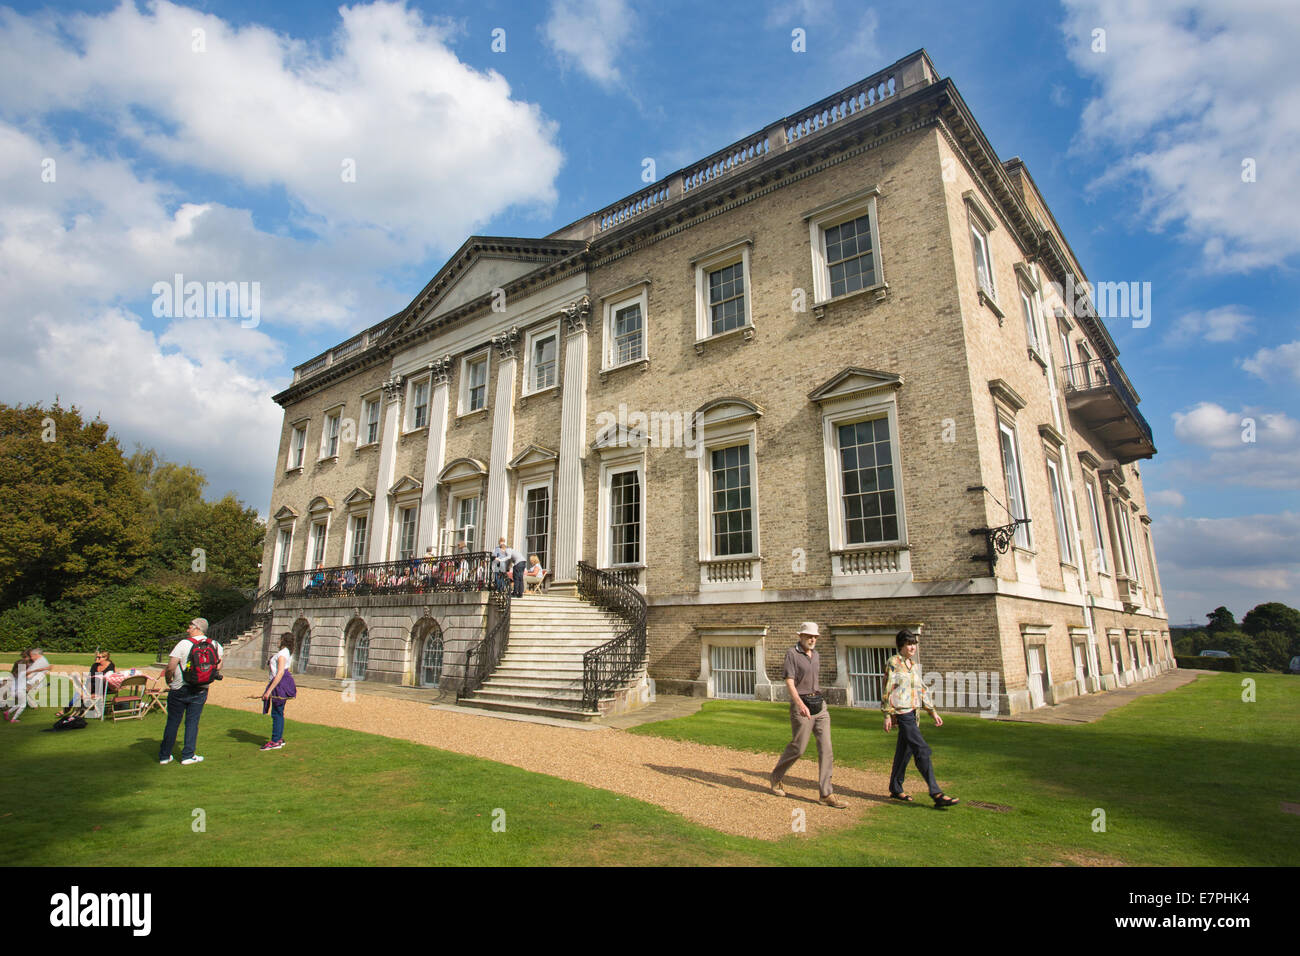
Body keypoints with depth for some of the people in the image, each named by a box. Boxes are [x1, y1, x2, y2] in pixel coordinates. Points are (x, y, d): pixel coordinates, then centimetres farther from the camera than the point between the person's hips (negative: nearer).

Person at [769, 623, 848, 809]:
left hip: (819, 704, 7)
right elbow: (789, 682, -15)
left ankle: (826, 793, 6)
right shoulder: (792, 654, -9)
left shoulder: (816, 655, 13)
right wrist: (800, 703, -28)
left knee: (826, 748, 1)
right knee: (799, 747, 0)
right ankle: (775, 778, 23)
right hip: (801, 704, -7)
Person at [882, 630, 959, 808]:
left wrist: (933, 711, 14)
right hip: (901, 713, -8)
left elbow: (922, 690, 19)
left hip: (912, 713, 8)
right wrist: (887, 715, -12)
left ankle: (895, 790, 23)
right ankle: (936, 794, -10)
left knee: (904, 751, 12)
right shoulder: (893, 663, -8)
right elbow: (887, 690, -10)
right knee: (922, 750, -12)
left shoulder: (914, 665, 14)